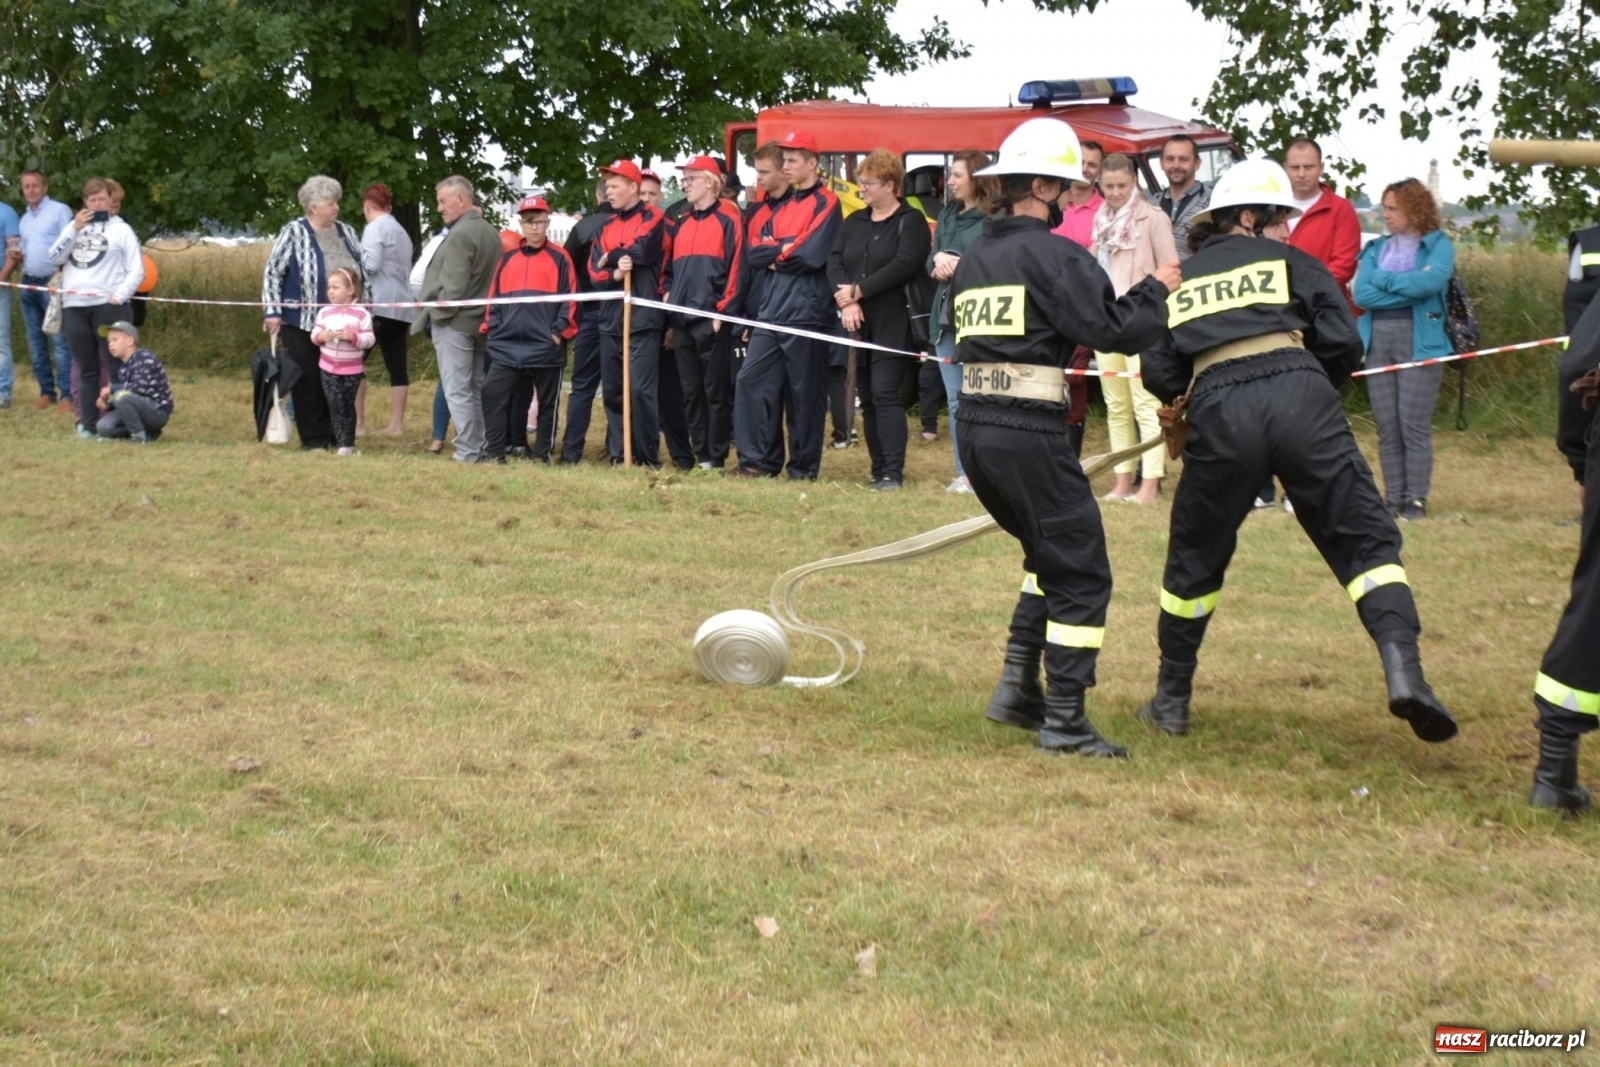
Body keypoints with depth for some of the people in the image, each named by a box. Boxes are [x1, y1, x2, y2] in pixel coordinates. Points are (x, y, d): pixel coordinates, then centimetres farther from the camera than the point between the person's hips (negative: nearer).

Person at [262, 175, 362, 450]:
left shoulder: (346, 233, 9)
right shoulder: (293, 234, -6)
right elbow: (272, 272, -7)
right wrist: (272, 312, -11)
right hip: (302, 322, -4)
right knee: (308, 381, 1)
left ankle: (337, 434, 15)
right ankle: (313, 438, 8)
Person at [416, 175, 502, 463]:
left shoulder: (460, 234, -15)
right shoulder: (491, 232, 12)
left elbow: (453, 285, -19)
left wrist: (437, 315, -9)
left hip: (455, 321, -9)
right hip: (481, 320, 9)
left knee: (457, 391, -6)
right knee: (476, 388, 12)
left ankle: (467, 451, -8)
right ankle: (481, 447, 14)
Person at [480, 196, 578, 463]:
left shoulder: (559, 258, 1)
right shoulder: (508, 258, 13)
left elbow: (570, 299, -3)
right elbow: (494, 298, 14)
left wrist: (559, 331, -11)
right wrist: (493, 330, 3)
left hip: (546, 347, -3)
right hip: (507, 346, 3)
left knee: (547, 403, 5)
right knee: (493, 396, -5)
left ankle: (541, 454, 14)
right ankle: (496, 453, 0)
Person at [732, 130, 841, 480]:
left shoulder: (826, 204, -3)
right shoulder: (778, 207, 18)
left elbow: (812, 254, -15)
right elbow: (753, 253, 8)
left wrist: (775, 253, -1)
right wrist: (785, 249, -8)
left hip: (806, 311, -7)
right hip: (770, 312, 7)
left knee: (805, 392, -1)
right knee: (751, 380, -2)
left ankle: (804, 467, 6)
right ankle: (758, 460, 2)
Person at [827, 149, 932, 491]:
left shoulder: (911, 222, -3)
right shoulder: (853, 223, 16)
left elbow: (904, 265, -16)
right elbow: (834, 262, 5)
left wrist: (859, 291, -16)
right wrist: (847, 302, -12)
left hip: (893, 325, -7)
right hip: (859, 324, 7)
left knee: (885, 394, -13)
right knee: (867, 398, 7)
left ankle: (893, 472, -14)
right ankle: (879, 469, 13)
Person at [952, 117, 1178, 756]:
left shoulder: (973, 257, 15)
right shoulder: (1050, 253, -10)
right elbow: (1112, 328, -14)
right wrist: (1157, 290, 3)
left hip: (974, 431, 8)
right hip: (1028, 433, -8)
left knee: (1051, 554, 25)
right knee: (1080, 574, 0)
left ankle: (1017, 687, 20)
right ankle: (1064, 722, 0)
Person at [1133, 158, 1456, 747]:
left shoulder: (1179, 282, 24)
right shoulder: (1288, 260, 18)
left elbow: (1159, 374, 14)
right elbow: (1343, 344, 7)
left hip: (1218, 413, 2)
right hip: (1299, 398, -2)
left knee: (1195, 560, 18)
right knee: (1365, 540, 1)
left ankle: (1171, 700, 27)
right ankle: (1403, 669, -20)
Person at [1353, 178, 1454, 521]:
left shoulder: (1438, 245, 3)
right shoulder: (1376, 249, 14)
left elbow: (1431, 281, -17)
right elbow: (1361, 294, 0)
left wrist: (1382, 279, -5)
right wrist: (1408, 291, -9)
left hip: (1419, 341, -4)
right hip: (1377, 340, 4)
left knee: (1414, 425, -7)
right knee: (1387, 427, 4)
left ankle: (1417, 500, -1)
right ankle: (1393, 498, 9)